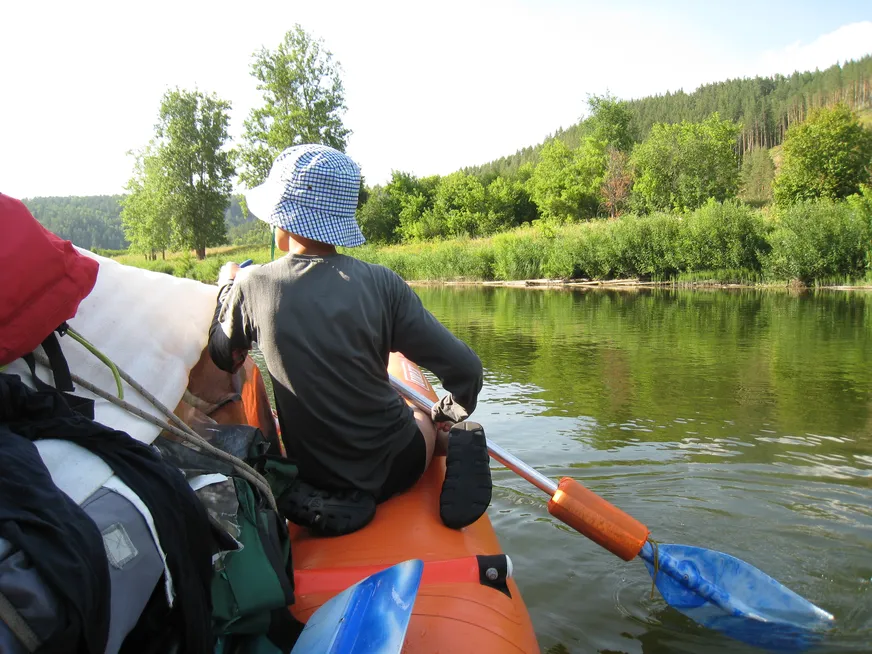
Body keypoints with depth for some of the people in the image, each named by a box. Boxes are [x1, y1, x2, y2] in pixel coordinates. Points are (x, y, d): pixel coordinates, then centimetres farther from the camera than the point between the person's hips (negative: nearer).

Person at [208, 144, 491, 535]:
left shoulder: (253, 284, -12)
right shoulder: (380, 283, -15)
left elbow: (224, 359, 6)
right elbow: (466, 370, -16)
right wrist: (451, 414, 6)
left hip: (311, 475, 0)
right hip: (393, 468, 0)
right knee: (424, 420, 31)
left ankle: (320, 501, 3)